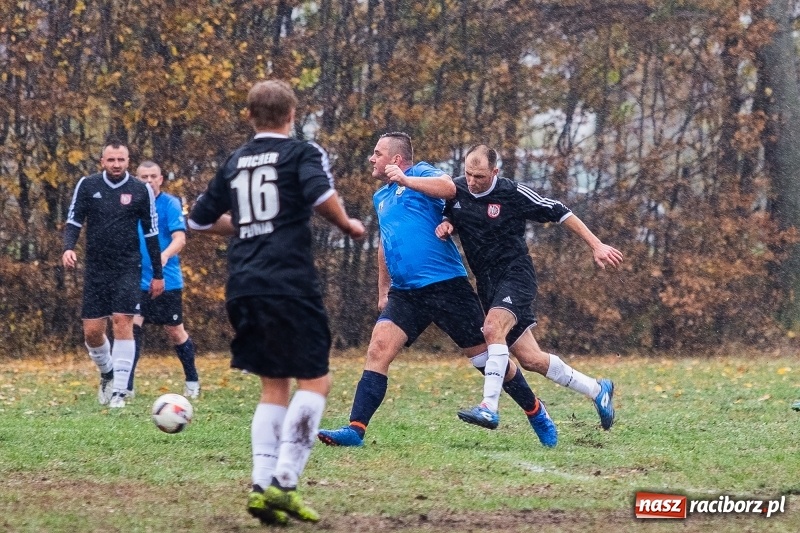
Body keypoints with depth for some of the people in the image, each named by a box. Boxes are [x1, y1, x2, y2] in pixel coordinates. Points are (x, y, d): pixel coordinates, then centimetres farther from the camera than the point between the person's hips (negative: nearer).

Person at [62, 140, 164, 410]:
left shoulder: (141, 190, -2)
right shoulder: (87, 186, 0)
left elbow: (151, 233, 5)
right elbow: (74, 220, 4)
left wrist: (158, 274, 6)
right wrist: (68, 247, -17)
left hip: (127, 269, -2)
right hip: (96, 270, 2)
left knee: (122, 323, -12)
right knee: (92, 331, 1)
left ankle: (119, 392, -7)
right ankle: (107, 374, 31)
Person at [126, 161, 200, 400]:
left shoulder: (170, 204, -8)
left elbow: (180, 238, -19)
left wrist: (165, 255, -37)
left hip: (167, 280, -2)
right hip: (137, 280, 2)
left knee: (175, 331, 8)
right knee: (132, 327, -12)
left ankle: (192, 381, 27)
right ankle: (126, 386, -10)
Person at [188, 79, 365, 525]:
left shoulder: (234, 163, 17)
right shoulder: (303, 153, 1)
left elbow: (201, 220, 24)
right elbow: (321, 196, -19)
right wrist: (347, 225, -1)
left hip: (243, 288, 6)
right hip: (290, 284, -6)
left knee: (274, 386, 14)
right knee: (315, 380, 0)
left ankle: (262, 485, 0)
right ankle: (284, 483, -13)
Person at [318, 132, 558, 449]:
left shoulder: (420, 173, -2)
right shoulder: (380, 198, 20)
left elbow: (449, 188, -25)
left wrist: (405, 180, -32)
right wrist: (383, 291, 31)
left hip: (445, 285, -6)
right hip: (404, 292, 6)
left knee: (485, 356, 2)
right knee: (378, 349, -14)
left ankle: (537, 414, 20)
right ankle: (355, 430, -18)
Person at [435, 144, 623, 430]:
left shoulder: (514, 193, -13)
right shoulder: (456, 190, 0)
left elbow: (559, 212, -6)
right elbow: (449, 216, 19)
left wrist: (596, 245, -6)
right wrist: (445, 225, -6)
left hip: (515, 275, -5)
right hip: (487, 283, 5)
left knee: (493, 328, -32)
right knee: (530, 359, 4)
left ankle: (489, 407, -35)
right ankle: (597, 390, 22)